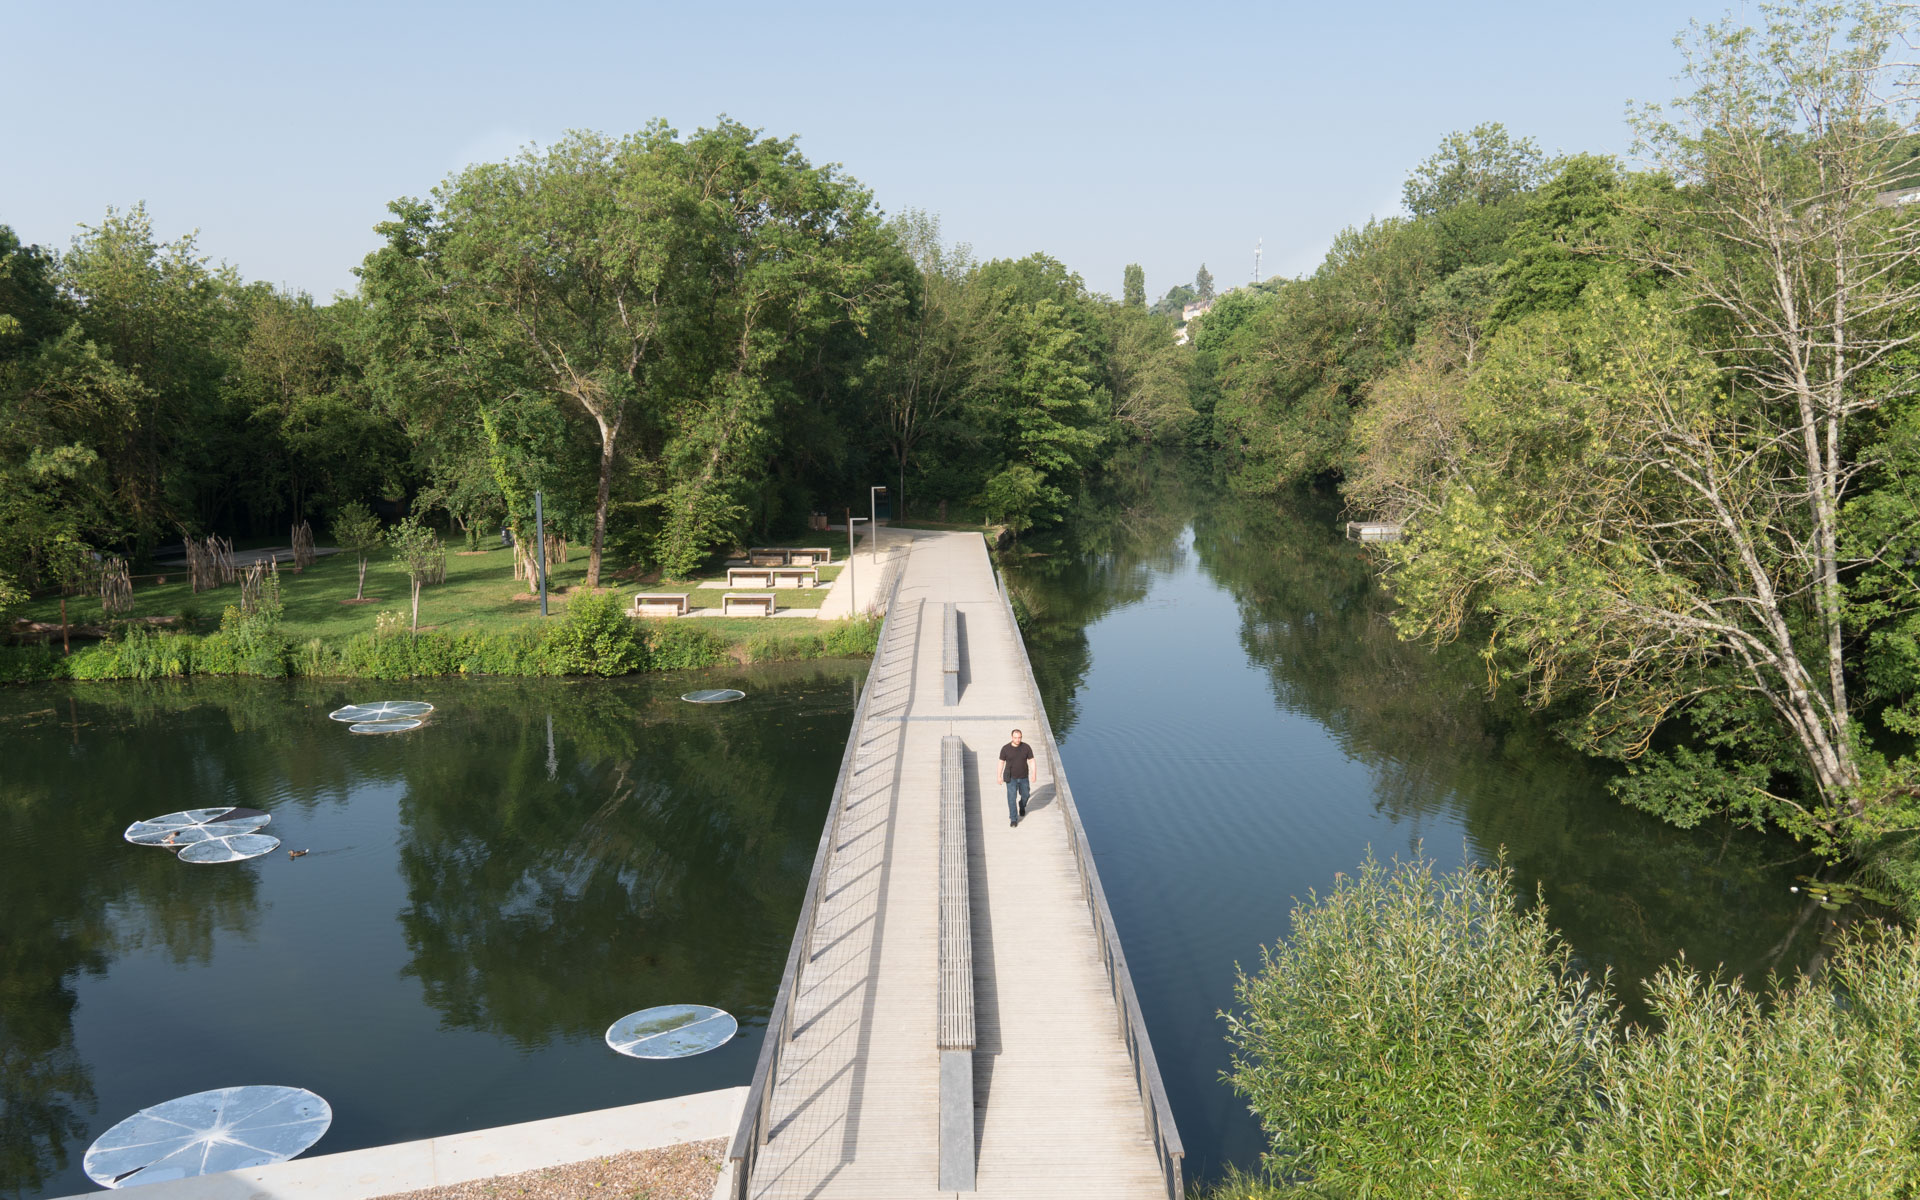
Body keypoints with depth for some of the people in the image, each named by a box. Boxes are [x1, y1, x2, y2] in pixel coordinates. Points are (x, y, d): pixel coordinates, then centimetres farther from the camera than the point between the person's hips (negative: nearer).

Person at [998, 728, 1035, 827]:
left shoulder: (1026, 747, -14)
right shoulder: (1005, 748, -16)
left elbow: (1032, 761, -8)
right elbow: (1001, 762, -5)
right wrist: (999, 776, -2)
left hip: (1023, 777, 2)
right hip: (1011, 778, -2)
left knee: (1025, 795, 18)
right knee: (1011, 798, -7)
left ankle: (1022, 806, 51)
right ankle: (1013, 819, 5)